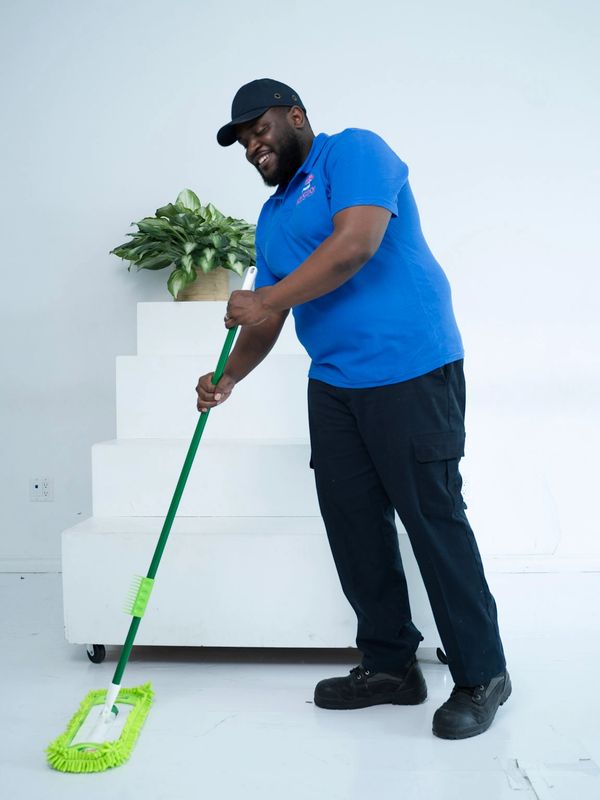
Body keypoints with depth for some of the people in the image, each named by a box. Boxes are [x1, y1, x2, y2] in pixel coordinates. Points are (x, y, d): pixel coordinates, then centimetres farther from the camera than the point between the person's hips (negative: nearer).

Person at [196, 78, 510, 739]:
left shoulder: (353, 152, -1)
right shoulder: (272, 218, 22)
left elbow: (356, 243, -19)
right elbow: (268, 319, 20)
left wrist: (267, 299, -15)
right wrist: (228, 377, 4)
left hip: (410, 370, -8)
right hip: (333, 383, 9)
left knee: (433, 517, -7)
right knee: (353, 523, 7)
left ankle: (481, 676, 5)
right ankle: (389, 665, 19)